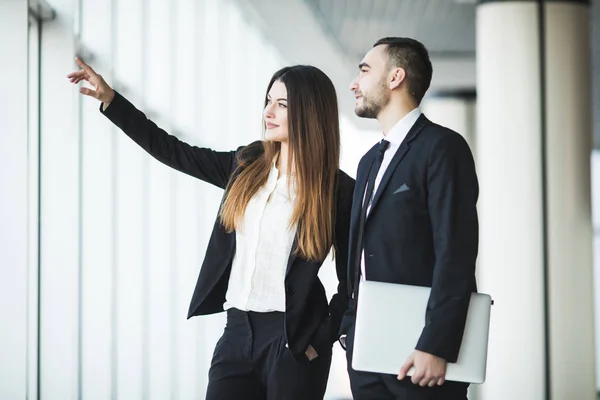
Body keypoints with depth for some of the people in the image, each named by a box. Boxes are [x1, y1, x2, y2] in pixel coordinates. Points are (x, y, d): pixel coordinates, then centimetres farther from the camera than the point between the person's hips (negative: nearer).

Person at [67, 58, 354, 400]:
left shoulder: (339, 189, -6)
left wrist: (321, 342, -10)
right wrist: (109, 98, 11)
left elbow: (352, 280, -4)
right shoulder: (247, 166, 8)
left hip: (292, 340, -5)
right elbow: (172, 151, 13)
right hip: (238, 330, 5)